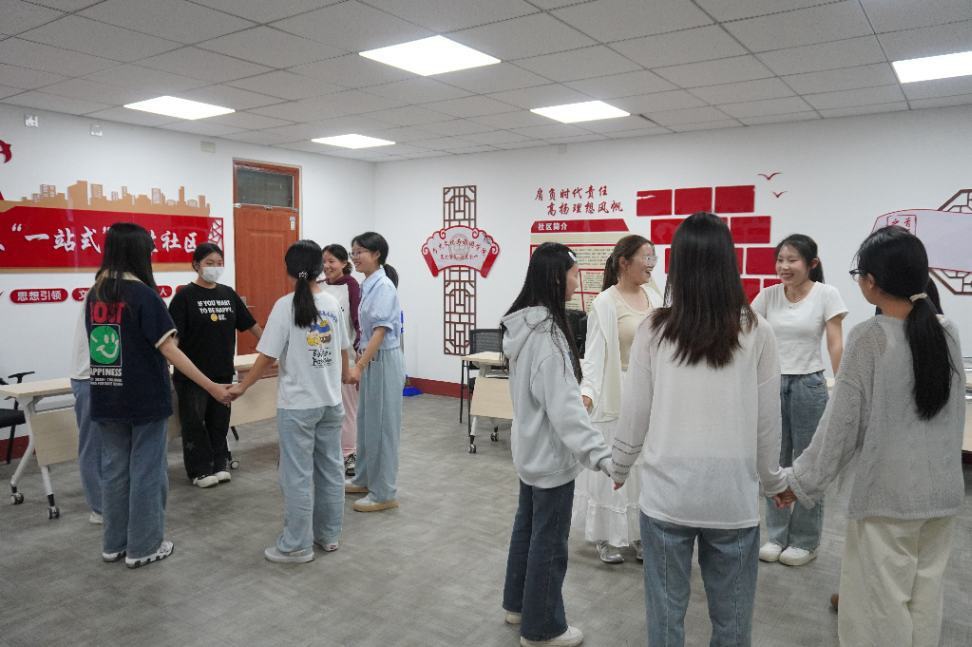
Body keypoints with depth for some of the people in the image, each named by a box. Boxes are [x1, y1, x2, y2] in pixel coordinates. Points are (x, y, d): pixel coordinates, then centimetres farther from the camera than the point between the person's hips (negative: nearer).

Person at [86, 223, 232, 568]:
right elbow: (169, 350, -20)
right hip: (144, 399, -6)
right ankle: (143, 547, 15)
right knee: (146, 471, 6)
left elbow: (98, 345, 13)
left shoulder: (94, 295, 5)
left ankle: (115, 543, 27)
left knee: (114, 469, 15)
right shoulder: (142, 295, -15)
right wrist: (212, 387, -20)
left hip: (107, 398, 6)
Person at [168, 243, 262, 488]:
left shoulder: (228, 293, 7)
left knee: (219, 420, 12)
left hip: (223, 371, 5)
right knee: (194, 422, 3)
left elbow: (250, 324, 15)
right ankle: (199, 470, 15)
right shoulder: (185, 295, -7)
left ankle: (219, 464, 25)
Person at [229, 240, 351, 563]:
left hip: (297, 405, -5)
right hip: (331, 402, 6)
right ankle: (329, 535, 27)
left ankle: (297, 546, 13)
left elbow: (268, 356, -13)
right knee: (330, 468, 14)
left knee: (297, 475, 4)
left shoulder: (286, 305, -13)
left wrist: (242, 386, 1)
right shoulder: (333, 304, 3)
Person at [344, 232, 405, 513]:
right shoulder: (368, 285, 10)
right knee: (366, 422, 18)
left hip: (384, 361, -9)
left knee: (381, 425, -1)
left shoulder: (383, 286, -17)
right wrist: (361, 363, 18)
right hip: (372, 360, 9)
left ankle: (385, 493, 10)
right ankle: (365, 478, 34)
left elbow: (381, 331, -23)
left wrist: (359, 366, -27)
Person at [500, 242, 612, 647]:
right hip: (551, 452, -9)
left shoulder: (524, 325, 3)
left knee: (527, 528, 23)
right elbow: (563, 407, -29)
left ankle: (518, 605, 40)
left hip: (529, 447, 9)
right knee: (549, 542, 6)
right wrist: (601, 454, -32)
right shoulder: (547, 334, -26)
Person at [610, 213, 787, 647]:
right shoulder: (756, 332, -7)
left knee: (665, 609, 14)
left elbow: (634, 413, -2)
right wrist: (772, 480, 17)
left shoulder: (655, 328, -7)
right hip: (733, 495, 1)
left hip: (667, 492, 0)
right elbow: (767, 421, 0)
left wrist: (619, 467, 15)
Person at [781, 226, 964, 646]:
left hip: (887, 492, -6)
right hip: (944, 488, 6)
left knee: (881, 598, 7)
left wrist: (801, 481, -7)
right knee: (926, 592, 19)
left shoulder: (869, 337, -17)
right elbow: (956, 411, 9)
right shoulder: (947, 330, 0)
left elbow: (843, 422, -15)